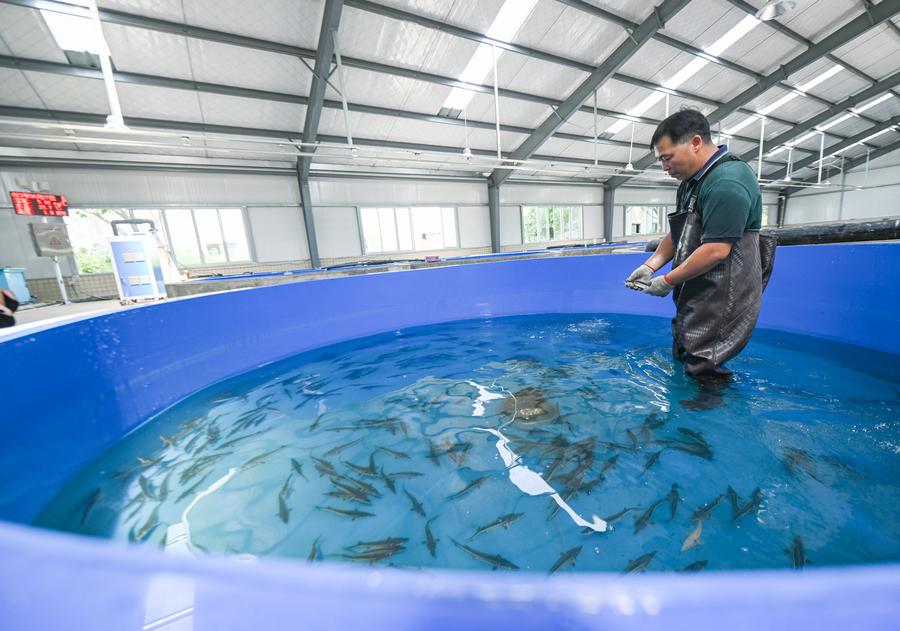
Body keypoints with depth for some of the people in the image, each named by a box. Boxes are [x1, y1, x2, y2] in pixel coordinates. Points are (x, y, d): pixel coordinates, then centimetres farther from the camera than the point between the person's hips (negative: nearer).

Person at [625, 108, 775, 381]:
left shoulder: (727, 182, -17)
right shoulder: (692, 182, 15)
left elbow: (716, 250, -23)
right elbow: (677, 234, 17)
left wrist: (668, 281, -14)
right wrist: (650, 266, 3)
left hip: (721, 304, -10)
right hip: (696, 298, 10)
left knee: (703, 376, -4)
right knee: (680, 363, 17)